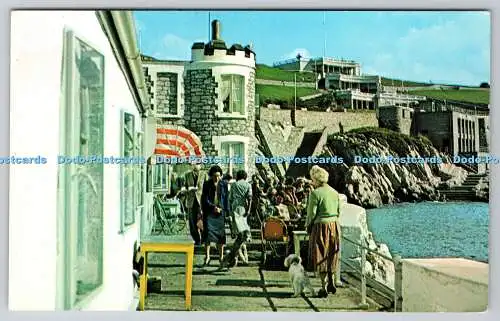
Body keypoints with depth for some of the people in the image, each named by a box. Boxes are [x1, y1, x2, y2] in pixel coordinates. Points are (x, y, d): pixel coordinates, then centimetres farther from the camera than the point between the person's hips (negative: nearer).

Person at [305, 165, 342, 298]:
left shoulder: (315, 193, -13)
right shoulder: (334, 192, 7)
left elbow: (311, 213, -12)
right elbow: (339, 211, 11)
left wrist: (308, 226, 3)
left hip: (321, 226, -6)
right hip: (335, 226, 6)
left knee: (321, 257, 4)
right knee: (331, 256, 19)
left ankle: (324, 288, 8)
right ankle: (331, 283, 25)